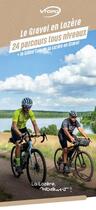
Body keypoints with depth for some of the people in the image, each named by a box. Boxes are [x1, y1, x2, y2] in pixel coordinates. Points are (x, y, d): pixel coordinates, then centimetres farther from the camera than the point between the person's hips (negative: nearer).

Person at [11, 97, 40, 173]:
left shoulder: (30, 112, -19)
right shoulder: (17, 113, -32)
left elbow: (34, 123, -23)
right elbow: (14, 126, -40)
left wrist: (37, 132, -41)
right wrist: (20, 134, -56)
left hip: (23, 128, 4)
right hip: (15, 129, -4)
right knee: (18, 145, -18)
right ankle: (18, 165, -9)